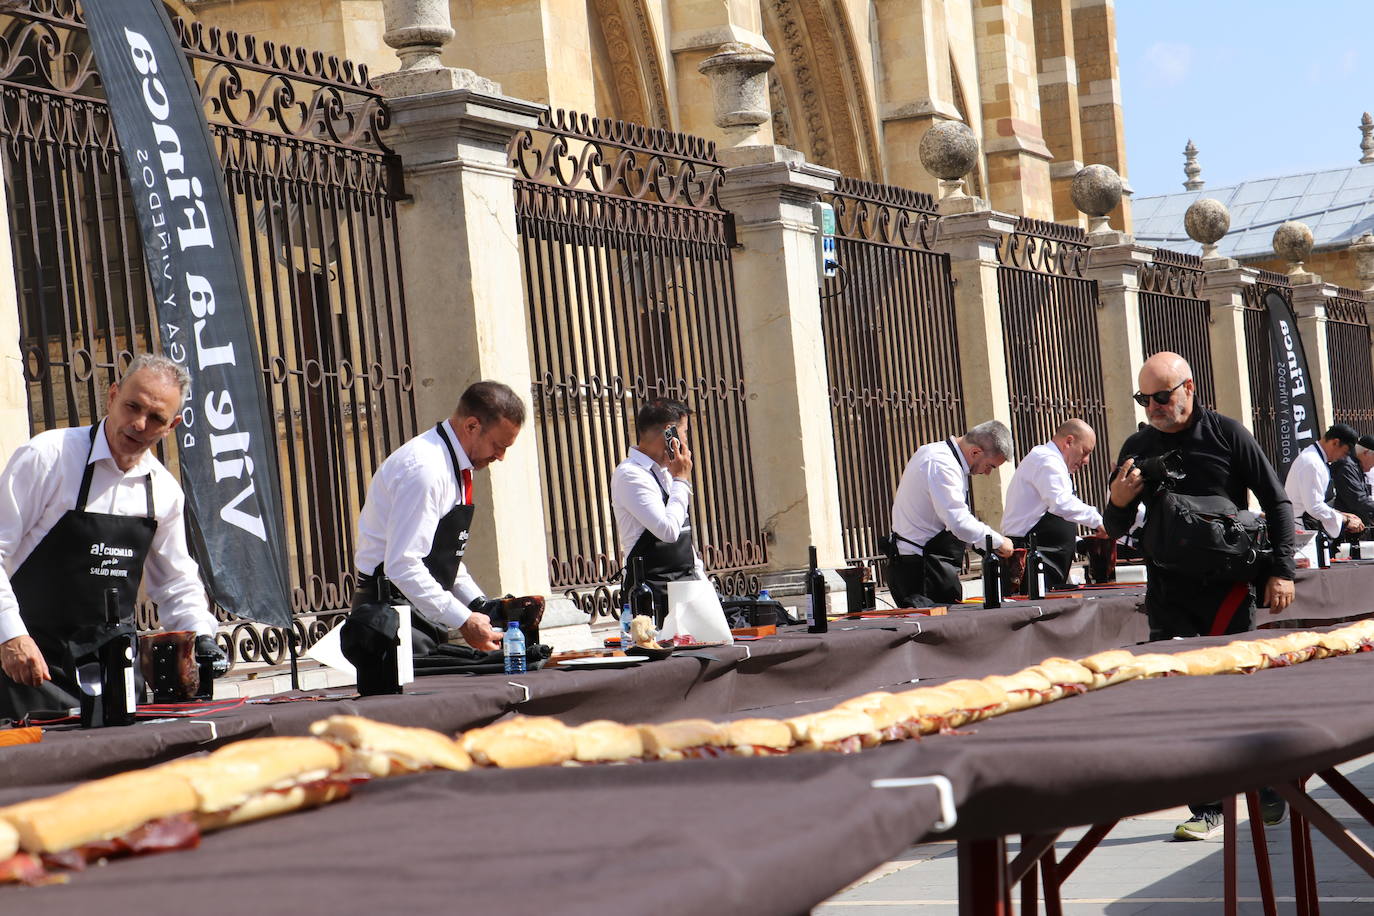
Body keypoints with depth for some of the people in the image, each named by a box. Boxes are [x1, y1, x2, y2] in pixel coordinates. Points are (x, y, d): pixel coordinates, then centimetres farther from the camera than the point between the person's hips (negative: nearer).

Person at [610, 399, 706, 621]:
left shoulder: (663, 472, 16)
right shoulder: (630, 474, -13)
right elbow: (668, 530, -23)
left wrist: (700, 577, 16)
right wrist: (681, 479, -12)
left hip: (685, 585, 8)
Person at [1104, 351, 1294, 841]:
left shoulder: (1227, 434, 0)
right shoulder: (1137, 448, 8)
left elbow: (1276, 503, 4)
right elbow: (1115, 529, 15)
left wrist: (1281, 571, -4)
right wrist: (1118, 502, -8)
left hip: (1228, 587, -3)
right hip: (1168, 593, 3)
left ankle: (1269, 785, 18)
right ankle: (1208, 808, 2)